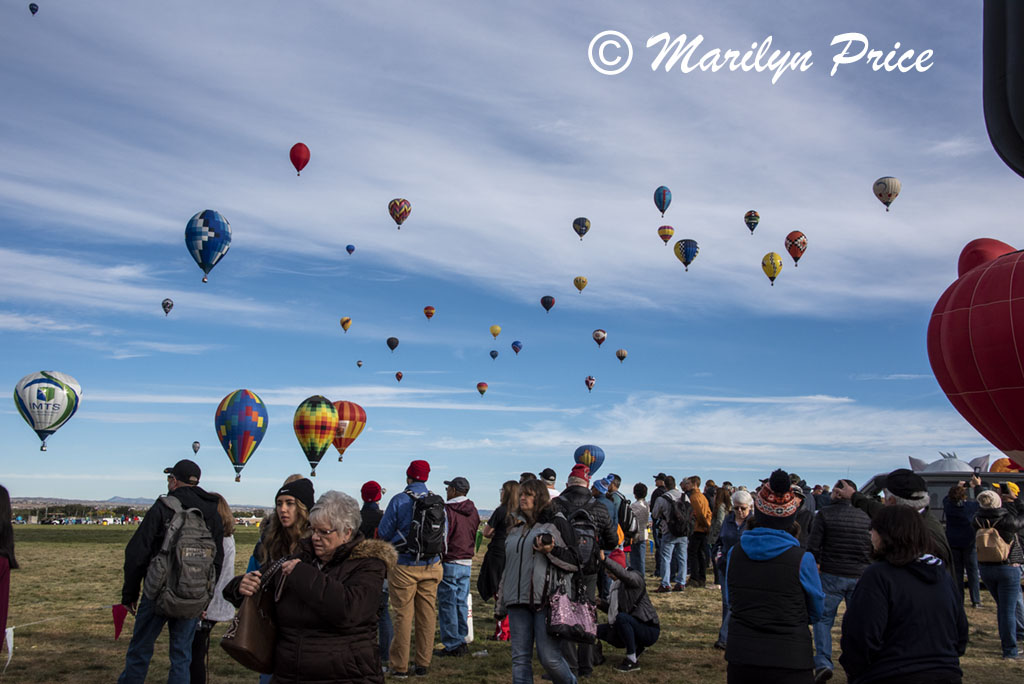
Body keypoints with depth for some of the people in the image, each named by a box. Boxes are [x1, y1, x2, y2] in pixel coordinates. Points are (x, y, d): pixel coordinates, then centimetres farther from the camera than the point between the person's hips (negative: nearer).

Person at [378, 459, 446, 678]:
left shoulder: (399, 500, -10)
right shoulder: (439, 501, 1)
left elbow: (383, 533, -4)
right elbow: (445, 532, 11)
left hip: (404, 567, -4)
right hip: (432, 567, 4)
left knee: (403, 615, 3)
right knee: (427, 615, 10)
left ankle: (400, 666, 8)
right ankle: (423, 664, 17)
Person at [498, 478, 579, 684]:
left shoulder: (557, 522, 3)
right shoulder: (516, 528, 20)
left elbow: (575, 561, -1)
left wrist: (551, 551, -16)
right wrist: (502, 601, 24)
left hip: (547, 600, -5)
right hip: (518, 602, 6)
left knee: (549, 657, -7)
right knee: (520, 658, 3)